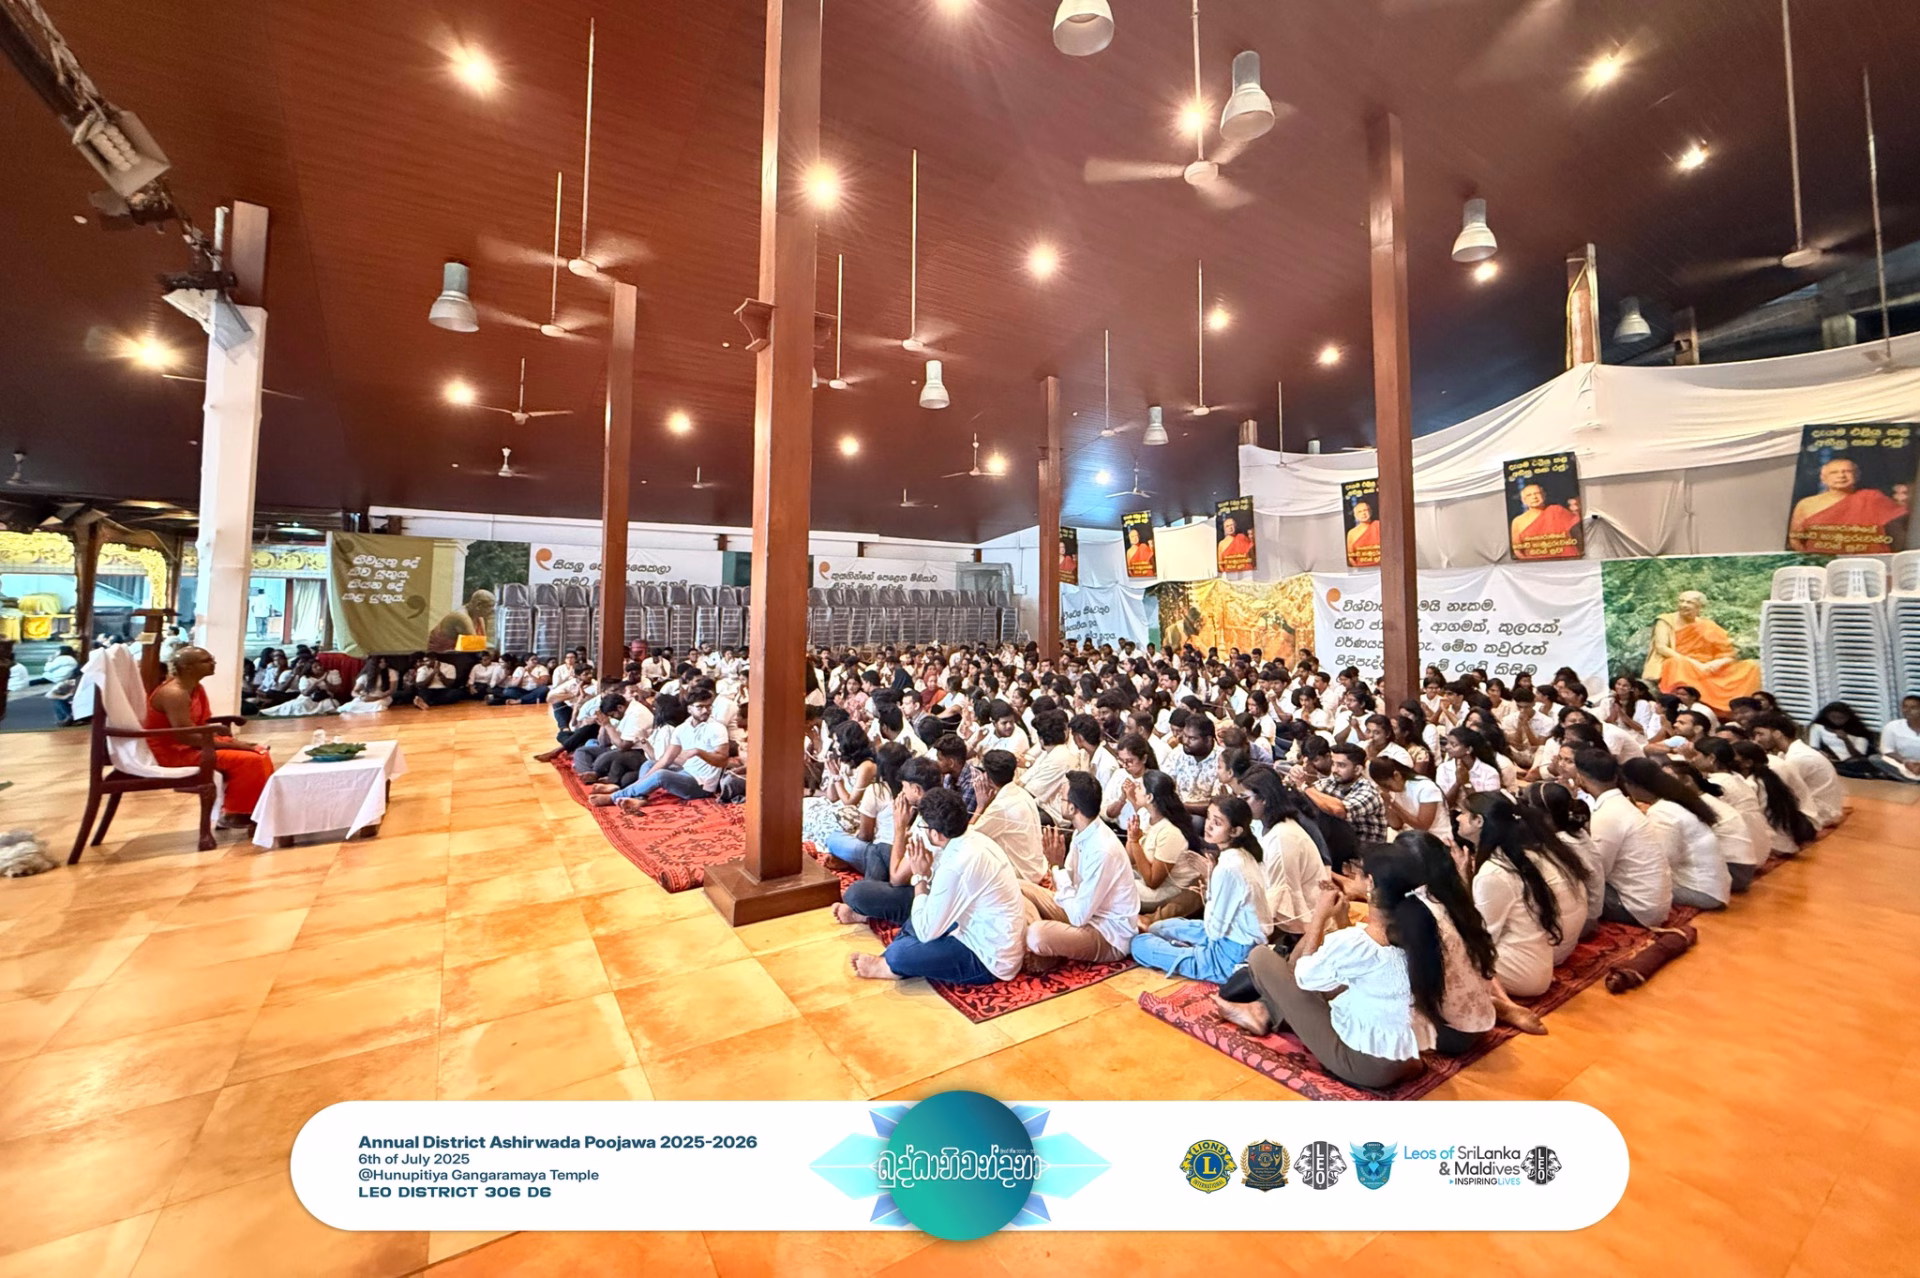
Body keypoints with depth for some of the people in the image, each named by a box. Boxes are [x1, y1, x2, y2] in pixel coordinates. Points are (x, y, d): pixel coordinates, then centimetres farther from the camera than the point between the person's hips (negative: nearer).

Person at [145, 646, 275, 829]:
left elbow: (205, 726, 10)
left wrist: (235, 743, -5)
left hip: (189, 745, 9)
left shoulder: (197, 689, 8)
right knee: (248, 760, -22)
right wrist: (234, 745, -22)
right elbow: (188, 737, -27)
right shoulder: (174, 693, -22)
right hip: (173, 752, -9)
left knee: (260, 754, 0)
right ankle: (232, 815, -7)